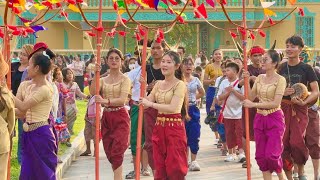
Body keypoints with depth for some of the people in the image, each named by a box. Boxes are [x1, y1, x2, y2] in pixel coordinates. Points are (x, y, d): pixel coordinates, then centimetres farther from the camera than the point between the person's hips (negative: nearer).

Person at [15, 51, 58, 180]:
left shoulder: (45, 89, -16)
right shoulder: (25, 85, 8)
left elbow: (23, 106, -19)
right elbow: (20, 113, 6)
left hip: (41, 135, -8)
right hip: (28, 134, 8)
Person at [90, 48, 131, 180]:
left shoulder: (125, 79, -3)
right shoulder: (103, 80, 11)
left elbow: (122, 99, -17)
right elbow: (93, 92, -8)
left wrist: (106, 101, -33)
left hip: (120, 117, -5)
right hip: (106, 117, 5)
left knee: (116, 152, -14)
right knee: (109, 152, 10)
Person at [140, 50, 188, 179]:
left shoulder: (180, 85, -9)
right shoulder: (158, 84, 12)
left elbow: (172, 107, -20)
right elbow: (146, 103, 7)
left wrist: (151, 104, -19)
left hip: (174, 126, -7)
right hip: (159, 126, 7)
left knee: (175, 166, -4)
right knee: (160, 165, 10)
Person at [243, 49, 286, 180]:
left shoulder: (280, 80, -10)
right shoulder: (259, 78, 8)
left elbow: (276, 103, -18)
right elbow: (251, 97, 4)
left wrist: (254, 105, -21)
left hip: (274, 120, -6)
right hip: (259, 119, 6)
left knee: (272, 155, -9)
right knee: (261, 156, 6)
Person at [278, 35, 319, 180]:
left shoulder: (306, 68, -3)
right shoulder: (281, 68, 7)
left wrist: (304, 102, -21)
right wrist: (282, 92, -7)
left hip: (299, 109, -3)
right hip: (283, 108, 3)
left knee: (296, 142, -14)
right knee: (283, 143, 1)